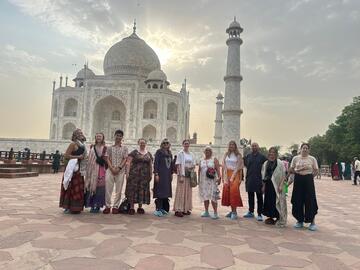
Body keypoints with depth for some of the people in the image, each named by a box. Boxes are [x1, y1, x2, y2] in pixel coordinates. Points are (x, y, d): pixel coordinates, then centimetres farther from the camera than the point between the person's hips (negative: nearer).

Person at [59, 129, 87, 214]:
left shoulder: (82, 145, 15)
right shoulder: (73, 144, -9)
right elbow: (66, 155, -17)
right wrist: (78, 157, -16)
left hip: (79, 168, 8)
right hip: (73, 167, -8)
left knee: (79, 188, 11)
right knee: (71, 188, -3)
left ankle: (75, 207, 20)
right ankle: (68, 207, 6)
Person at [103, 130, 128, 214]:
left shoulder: (124, 148, 8)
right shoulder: (110, 148, 11)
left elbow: (125, 159, 1)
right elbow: (108, 159, 4)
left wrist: (119, 168, -12)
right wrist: (112, 168, -10)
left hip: (120, 171, -1)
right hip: (110, 170, 1)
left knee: (119, 189, 1)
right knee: (108, 188, -2)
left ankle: (116, 206, 9)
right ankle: (108, 206, 7)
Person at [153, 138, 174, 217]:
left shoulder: (170, 153, 14)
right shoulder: (159, 152, -4)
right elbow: (156, 163, -10)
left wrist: (171, 174, 13)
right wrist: (156, 174, -16)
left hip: (167, 175, 7)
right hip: (161, 174, -7)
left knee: (166, 191, 9)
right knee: (160, 191, -7)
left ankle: (164, 208, 18)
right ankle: (158, 209, -2)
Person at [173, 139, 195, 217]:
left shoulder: (191, 154, 13)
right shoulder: (180, 153, -4)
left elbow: (193, 165, 19)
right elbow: (178, 165, -9)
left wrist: (192, 168, -5)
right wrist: (181, 176, -17)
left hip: (189, 175, 6)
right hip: (182, 175, -6)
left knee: (188, 192, 9)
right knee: (181, 191, -6)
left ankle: (186, 209, 18)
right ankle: (178, 210, -2)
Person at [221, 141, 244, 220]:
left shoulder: (238, 155, -1)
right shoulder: (226, 154, 9)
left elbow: (239, 167, -6)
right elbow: (224, 166, 5)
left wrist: (232, 177, -12)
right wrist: (225, 177, -5)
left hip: (235, 174, -4)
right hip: (227, 174, 4)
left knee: (234, 191, -12)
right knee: (226, 191, 0)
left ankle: (234, 211, -4)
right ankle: (232, 210, 12)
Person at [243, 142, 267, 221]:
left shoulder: (262, 157, -3)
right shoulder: (248, 156, 7)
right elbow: (245, 164, 21)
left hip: (258, 180, -4)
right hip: (249, 180, 4)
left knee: (259, 197, 2)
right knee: (250, 196, 13)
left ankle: (259, 214, 10)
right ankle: (250, 212, 26)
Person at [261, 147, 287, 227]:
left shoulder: (280, 163, -5)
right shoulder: (265, 163, 11)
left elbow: (283, 175, -9)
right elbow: (263, 175, 14)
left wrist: (281, 185, -15)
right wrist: (263, 186, 10)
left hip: (276, 185, -5)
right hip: (268, 185, 5)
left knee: (276, 201, -2)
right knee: (268, 200, 8)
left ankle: (278, 218, 11)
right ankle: (270, 217, 21)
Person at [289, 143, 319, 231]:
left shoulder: (312, 159, 2)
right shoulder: (295, 158, 4)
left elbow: (316, 171, 6)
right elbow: (291, 170, 4)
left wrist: (310, 176, -3)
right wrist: (299, 170, -11)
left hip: (308, 180, -1)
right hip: (298, 180, 2)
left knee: (310, 201, -2)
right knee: (298, 201, 5)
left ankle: (312, 222, 10)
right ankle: (300, 221, 20)